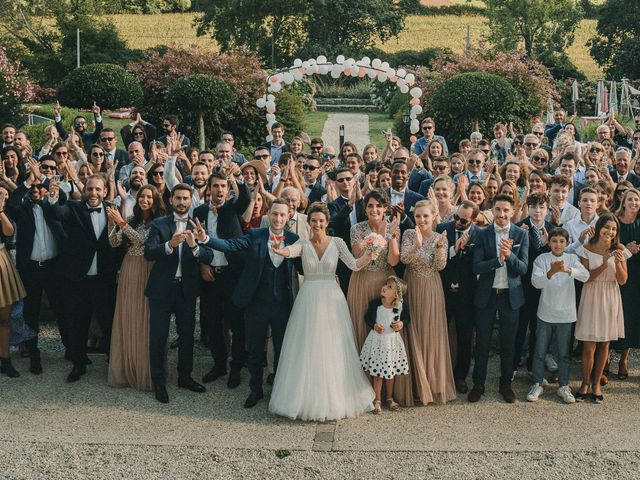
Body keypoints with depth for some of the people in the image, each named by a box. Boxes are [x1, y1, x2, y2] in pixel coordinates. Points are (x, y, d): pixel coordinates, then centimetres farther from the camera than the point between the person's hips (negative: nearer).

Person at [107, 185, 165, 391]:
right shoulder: (132, 219, 8)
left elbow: (142, 240, -17)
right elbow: (114, 243, 2)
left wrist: (121, 222, -20)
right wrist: (111, 222, -11)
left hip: (148, 272, -4)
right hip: (129, 271, 5)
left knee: (145, 320, 1)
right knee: (127, 319, 8)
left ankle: (145, 372, 12)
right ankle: (127, 369, 20)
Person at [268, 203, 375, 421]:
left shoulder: (337, 243, 2)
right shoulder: (303, 243, 2)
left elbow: (353, 264, -8)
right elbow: (290, 251, -20)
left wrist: (365, 259, -29)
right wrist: (279, 250, -43)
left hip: (331, 299, 0)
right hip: (308, 300, 0)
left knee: (333, 348, 1)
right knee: (307, 348, 1)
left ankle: (335, 398, 13)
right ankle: (306, 398, 12)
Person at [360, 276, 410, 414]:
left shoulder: (400, 306, -9)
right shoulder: (375, 304, -12)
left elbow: (406, 318, 8)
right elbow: (367, 317, 1)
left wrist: (402, 323, -13)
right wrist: (374, 325, -16)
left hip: (393, 340, 1)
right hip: (377, 340, -1)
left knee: (390, 372, 14)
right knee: (377, 373, 3)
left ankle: (389, 399, 30)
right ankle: (377, 400, 15)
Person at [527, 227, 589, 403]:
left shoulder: (572, 258, -2)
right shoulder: (542, 259, -6)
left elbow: (585, 276, -18)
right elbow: (536, 282, -18)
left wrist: (567, 270, -36)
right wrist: (551, 272, -37)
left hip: (565, 314, 1)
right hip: (545, 314, -1)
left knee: (564, 353, 11)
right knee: (540, 352, 7)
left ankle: (563, 386, 24)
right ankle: (537, 384, 21)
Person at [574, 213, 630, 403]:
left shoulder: (619, 250, -2)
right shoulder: (587, 249, -8)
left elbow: (622, 280, -2)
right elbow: (585, 278, -10)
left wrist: (618, 263, -20)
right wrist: (604, 265, -23)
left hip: (610, 299, 2)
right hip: (591, 298, -2)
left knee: (604, 344, 9)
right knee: (589, 346, -3)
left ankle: (596, 383, 24)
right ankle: (585, 383, 15)